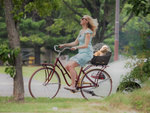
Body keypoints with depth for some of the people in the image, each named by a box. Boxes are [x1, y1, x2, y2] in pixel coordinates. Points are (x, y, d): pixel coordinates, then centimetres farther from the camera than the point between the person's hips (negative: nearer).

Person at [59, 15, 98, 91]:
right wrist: (64, 45, 12)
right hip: (81, 53, 9)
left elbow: (86, 45, -20)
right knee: (67, 66, 0)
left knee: (71, 65, -24)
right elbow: (75, 42, 20)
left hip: (87, 53, -9)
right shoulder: (81, 31, 17)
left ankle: (73, 86, -25)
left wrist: (76, 47, -34)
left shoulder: (88, 32, -11)